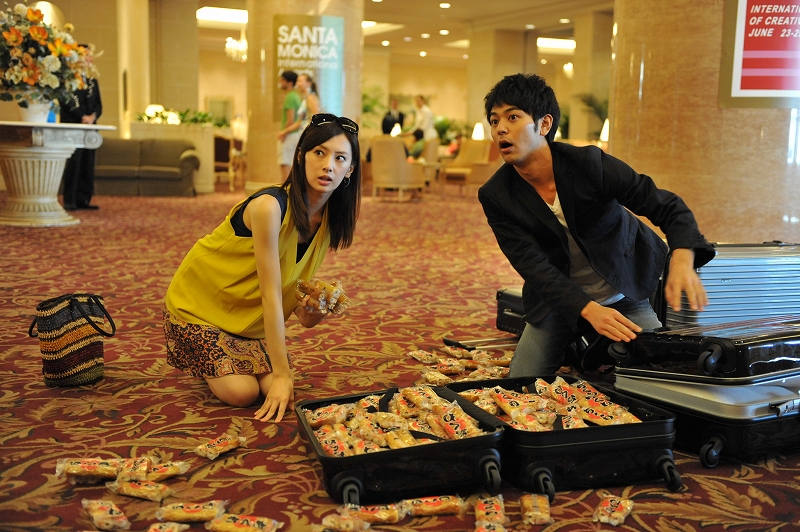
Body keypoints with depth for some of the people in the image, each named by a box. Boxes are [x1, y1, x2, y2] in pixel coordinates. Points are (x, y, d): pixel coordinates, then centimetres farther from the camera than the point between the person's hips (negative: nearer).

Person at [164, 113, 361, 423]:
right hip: (199, 303, -6)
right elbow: (271, 294, -31)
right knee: (243, 392, -18)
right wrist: (282, 374, -28)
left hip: (250, 315, 6)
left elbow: (293, 288, -2)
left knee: (276, 389, -11)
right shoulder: (270, 206, -32)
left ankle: (234, 353, 19)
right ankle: (211, 365, 14)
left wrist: (313, 310, -26)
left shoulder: (330, 219, -8)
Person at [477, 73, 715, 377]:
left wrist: (682, 263, -43)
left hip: (625, 297, -1)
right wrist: (589, 310, -38)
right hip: (558, 303, 1)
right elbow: (533, 265, -23)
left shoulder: (589, 163, -23)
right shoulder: (495, 196, -17)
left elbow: (669, 207, -22)